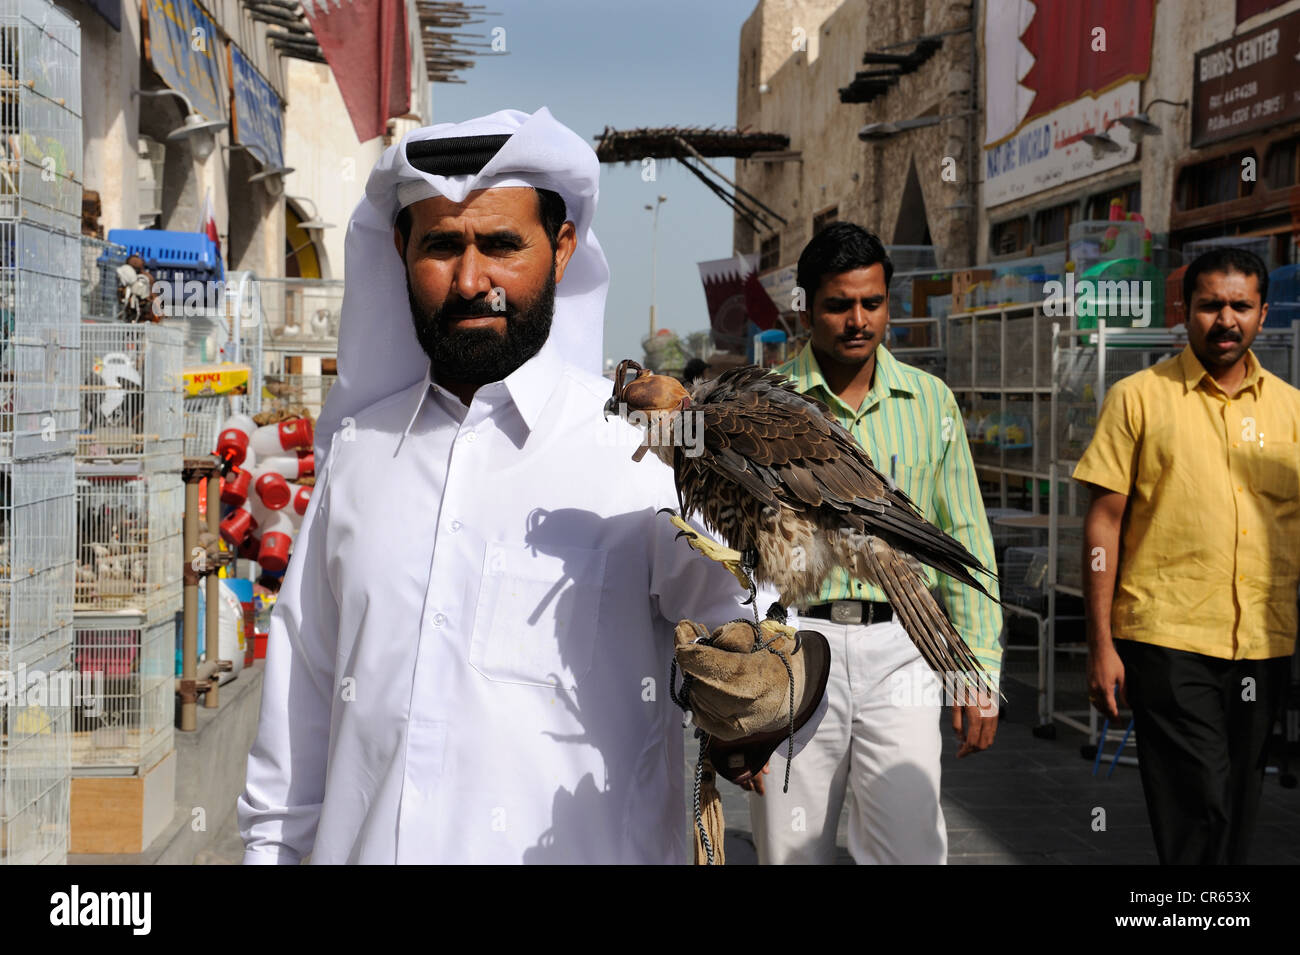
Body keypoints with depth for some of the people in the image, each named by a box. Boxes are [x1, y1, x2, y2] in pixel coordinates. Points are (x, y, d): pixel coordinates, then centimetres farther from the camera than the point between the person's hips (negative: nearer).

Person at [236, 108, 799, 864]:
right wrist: (271, 841, 13)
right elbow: (305, 677, 12)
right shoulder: (355, 445, 5)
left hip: (578, 847, -4)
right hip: (363, 842, 4)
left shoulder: (645, 447, -11)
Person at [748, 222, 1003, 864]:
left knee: (914, 849, -6)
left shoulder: (931, 402, 9)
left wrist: (980, 669, 6)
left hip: (899, 649, 2)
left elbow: (965, 542, 12)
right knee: (791, 853, 6)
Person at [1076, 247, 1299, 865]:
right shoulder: (1138, 397, 0)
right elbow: (1104, 522, -1)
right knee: (1200, 811, -11)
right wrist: (1101, 646, -6)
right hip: (1168, 640, -4)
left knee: (1238, 813, 11)